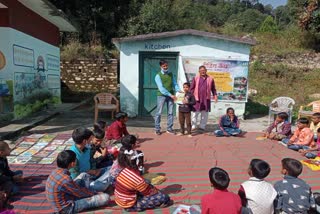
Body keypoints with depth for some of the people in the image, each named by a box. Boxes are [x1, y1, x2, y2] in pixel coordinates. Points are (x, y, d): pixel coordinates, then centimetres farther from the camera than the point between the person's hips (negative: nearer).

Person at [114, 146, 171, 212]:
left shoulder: (124, 170, -7)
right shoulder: (137, 179, -30)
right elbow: (149, 192, -13)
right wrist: (158, 191, 6)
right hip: (130, 206, -8)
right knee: (164, 198, -16)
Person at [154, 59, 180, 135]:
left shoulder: (171, 74, 10)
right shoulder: (158, 76, -5)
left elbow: (175, 84, 7)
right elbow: (161, 88, -15)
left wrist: (178, 90, -14)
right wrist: (170, 95, -22)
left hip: (171, 95, 4)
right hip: (161, 95, -4)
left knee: (170, 113, 6)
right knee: (159, 112, 0)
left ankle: (169, 128, 15)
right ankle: (157, 129, 9)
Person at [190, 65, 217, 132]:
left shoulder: (210, 79, 8)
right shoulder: (196, 78, 5)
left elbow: (213, 88, 13)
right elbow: (192, 88, 5)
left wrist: (215, 95, 1)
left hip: (206, 99, 2)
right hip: (197, 99, -2)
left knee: (205, 114, 7)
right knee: (195, 113, -2)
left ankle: (202, 126, 18)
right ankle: (193, 126, 8)